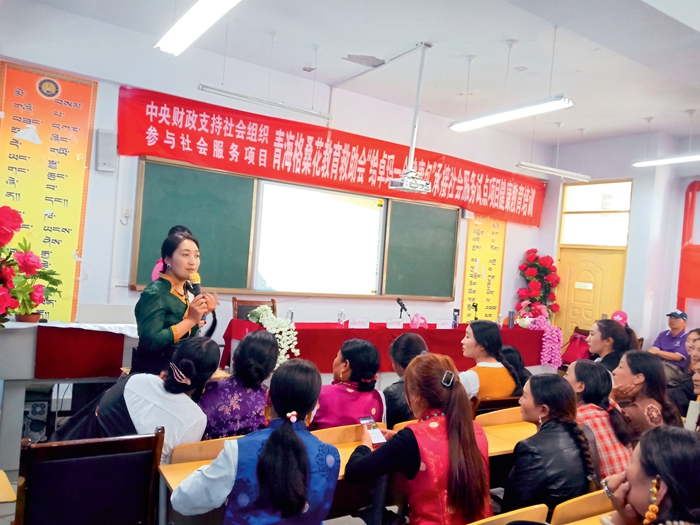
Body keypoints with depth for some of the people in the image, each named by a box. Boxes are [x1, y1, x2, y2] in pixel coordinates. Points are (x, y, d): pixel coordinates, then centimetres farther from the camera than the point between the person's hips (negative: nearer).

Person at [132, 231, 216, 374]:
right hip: (154, 374, -7)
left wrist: (200, 315, -5)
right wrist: (190, 320, -26)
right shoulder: (154, 293, -18)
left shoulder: (184, 290, 4)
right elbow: (150, 342, -28)